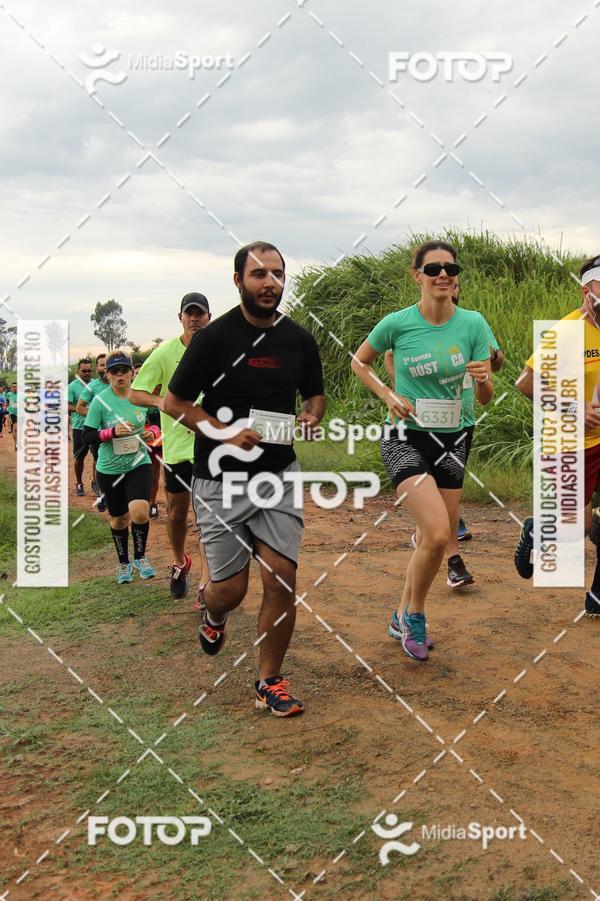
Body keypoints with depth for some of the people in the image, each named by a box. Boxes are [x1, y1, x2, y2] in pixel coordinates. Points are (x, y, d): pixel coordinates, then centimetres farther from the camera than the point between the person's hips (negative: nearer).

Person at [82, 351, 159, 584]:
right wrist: (112, 432, -25)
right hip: (109, 469, 0)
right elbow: (87, 436, -10)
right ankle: (123, 563, 37)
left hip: (139, 464, 0)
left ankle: (140, 557, 8)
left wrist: (152, 432, -8)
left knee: (139, 512, -20)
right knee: (119, 518, 13)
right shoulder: (100, 400, -10)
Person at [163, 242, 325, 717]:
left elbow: (315, 393, 19)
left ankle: (270, 681, 16)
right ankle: (213, 614, 41)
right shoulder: (214, 337, -9)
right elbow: (174, 402, -4)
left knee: (282, 583, -3)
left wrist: (312, 416, -4)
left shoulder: (299, 339, 4)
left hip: (278, 476, 3)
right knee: (231, 588, 2)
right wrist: (225, 432, -17)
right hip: (220, 480, -3)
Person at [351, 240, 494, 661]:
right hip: (407, 439, -4)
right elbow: (359, 361, 8)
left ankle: (404, 618, 33)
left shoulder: (472, 323, -5)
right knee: (437, 533, -19)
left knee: (440, 538, 11)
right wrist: (389, 395, -7)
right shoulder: (397, 323, -11)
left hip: (452, 440, 4)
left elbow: (486, 398, -3)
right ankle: (414, 615, 7)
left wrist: (483, 379, -26)